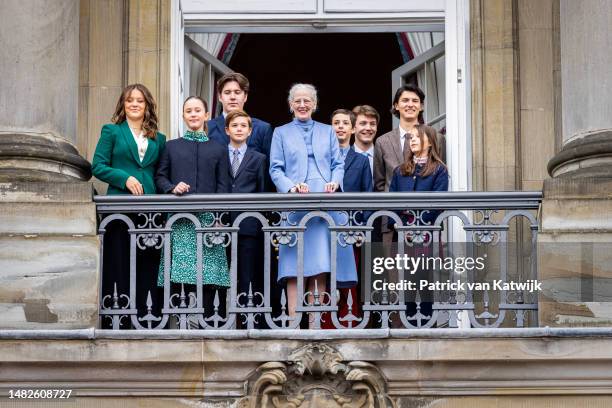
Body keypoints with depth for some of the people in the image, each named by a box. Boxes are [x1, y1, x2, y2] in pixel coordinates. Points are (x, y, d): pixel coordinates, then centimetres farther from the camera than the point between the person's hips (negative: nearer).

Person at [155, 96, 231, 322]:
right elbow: (160, 177, 12)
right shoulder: (171, 146, 15)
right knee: (181, 273, -8)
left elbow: (223, 186, 8)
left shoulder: (219, 150, 14)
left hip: (208, 218, 0)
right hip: (179, 219, 0)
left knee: (208, 275, -5)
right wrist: (172, 188, -10)